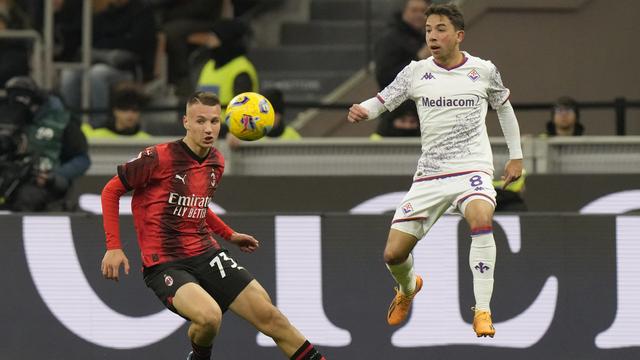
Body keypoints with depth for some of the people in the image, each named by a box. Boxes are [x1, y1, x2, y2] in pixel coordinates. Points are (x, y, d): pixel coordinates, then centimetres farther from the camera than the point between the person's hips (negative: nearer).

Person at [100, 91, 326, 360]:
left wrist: (229, 235, 28)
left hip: (207, 255, 6)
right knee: (209, 315, -32)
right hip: (165, 265, -6)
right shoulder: (159, 157, -14)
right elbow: (111, 191, -3)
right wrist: (113, 247, -9)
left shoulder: (216, 162, 8)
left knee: (269, 316, -4)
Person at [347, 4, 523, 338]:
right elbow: (382, 100, 2)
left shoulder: (483, 71, 1)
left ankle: (482, 312, -29)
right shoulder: (416, 72, 3)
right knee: (393, 254, -1)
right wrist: (362, 110, -22)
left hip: (472, 169, -3)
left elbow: (504, 107, 17)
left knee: (481, 220, -36)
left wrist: (516, 156, 17)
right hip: (429, 174, 3)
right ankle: (408, 288, 39)